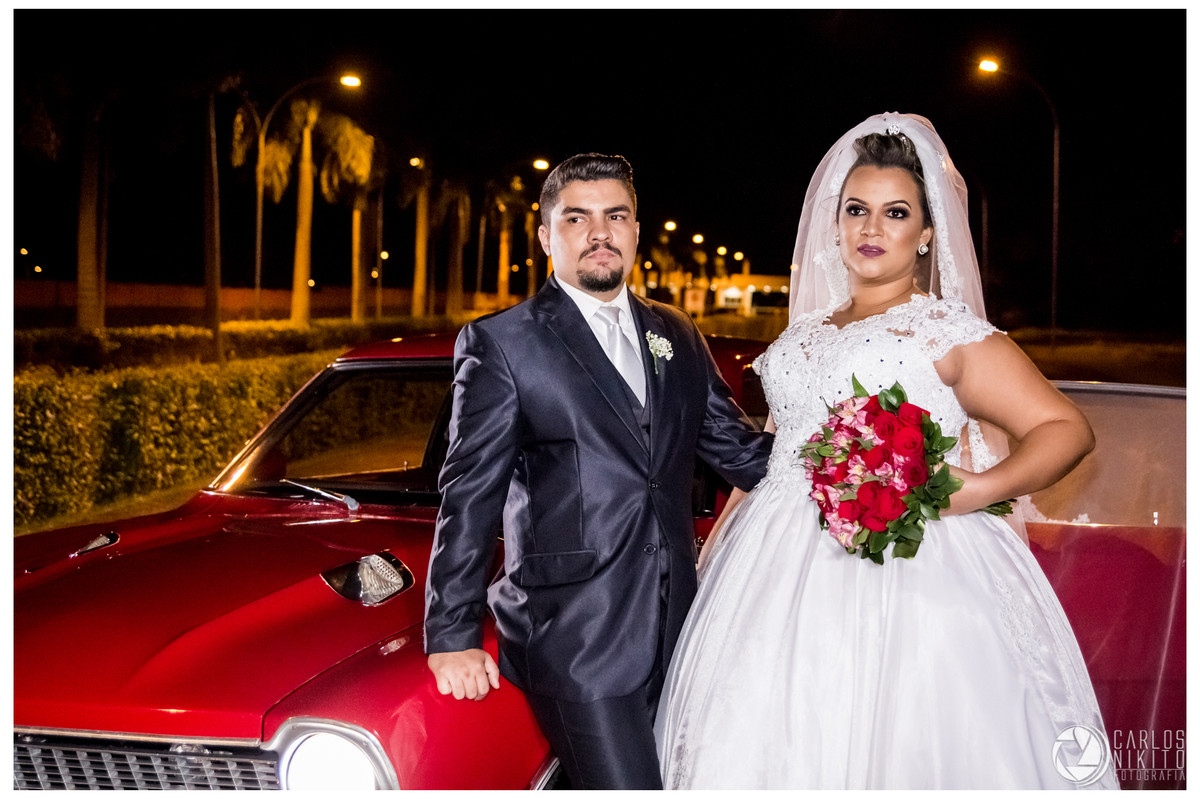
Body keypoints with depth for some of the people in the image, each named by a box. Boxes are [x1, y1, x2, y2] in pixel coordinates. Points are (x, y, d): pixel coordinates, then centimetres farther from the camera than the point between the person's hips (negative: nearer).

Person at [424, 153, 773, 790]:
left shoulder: (677, 336, 14)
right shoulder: (501, 344, -2)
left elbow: (738, 447, 15)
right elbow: (470, 494, -5)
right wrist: (452, 636, -8)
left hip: (673, 631, 6)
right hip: (575, 639, -6)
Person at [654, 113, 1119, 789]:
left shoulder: (952, 333, 0)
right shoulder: (806, 333, 18)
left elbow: (1067, 427, -4)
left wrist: (977, 491, -19)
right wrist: (713, 549, 22)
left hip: (902, 573, -5)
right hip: (781, 574, 5)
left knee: (881, 747, -9)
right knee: (766, 745, 3)